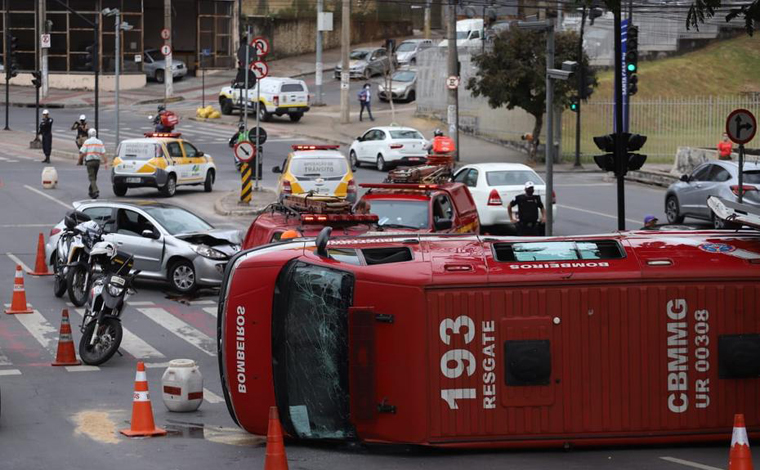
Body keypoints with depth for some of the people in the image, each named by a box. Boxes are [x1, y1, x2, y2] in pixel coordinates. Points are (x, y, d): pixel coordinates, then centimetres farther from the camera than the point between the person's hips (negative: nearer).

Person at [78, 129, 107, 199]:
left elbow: (82, 153, -7)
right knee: (94, 177, 18)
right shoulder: (100, 142, 5)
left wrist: (79, 161, 5)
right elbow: (103, 153, -1)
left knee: (92, 178, -7)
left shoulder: (87, 142, -5)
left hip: (89, 161, -4)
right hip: (97, 161, 4)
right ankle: (91, 191, 27)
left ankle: (95, 191, -25)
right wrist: (105, 162, -1)